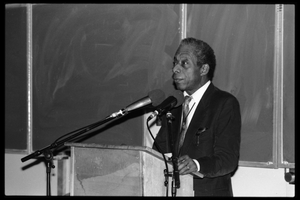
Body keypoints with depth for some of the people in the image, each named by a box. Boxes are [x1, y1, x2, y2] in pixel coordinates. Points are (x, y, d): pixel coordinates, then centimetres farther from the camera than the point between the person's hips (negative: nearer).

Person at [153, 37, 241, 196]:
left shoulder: (225, 104, -2)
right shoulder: (172, 104, 16)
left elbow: (228, 159, -10)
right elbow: (159, 149, 12)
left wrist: (196, 165, -27)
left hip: (208, 191, -4)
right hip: (172, 190, 4)